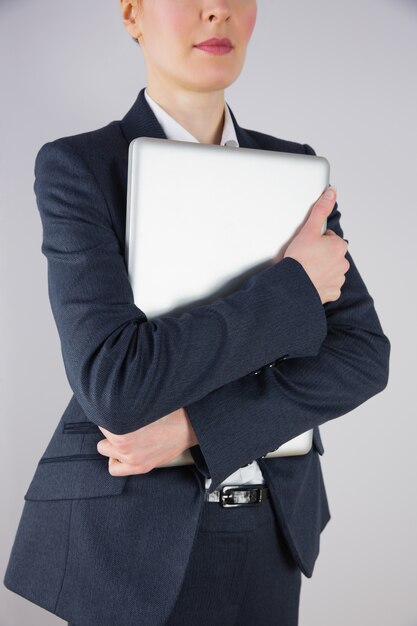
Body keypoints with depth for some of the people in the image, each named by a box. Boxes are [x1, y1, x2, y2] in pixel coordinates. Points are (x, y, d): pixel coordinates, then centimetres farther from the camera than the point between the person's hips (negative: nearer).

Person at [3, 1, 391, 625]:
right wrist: (294, 285, -17)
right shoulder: (77, 168, -11)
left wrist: (197, 424, -19)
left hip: (265, 537, 5)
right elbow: (114, 385, -23)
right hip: (131, 539, -4)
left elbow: (361, 354, -6)